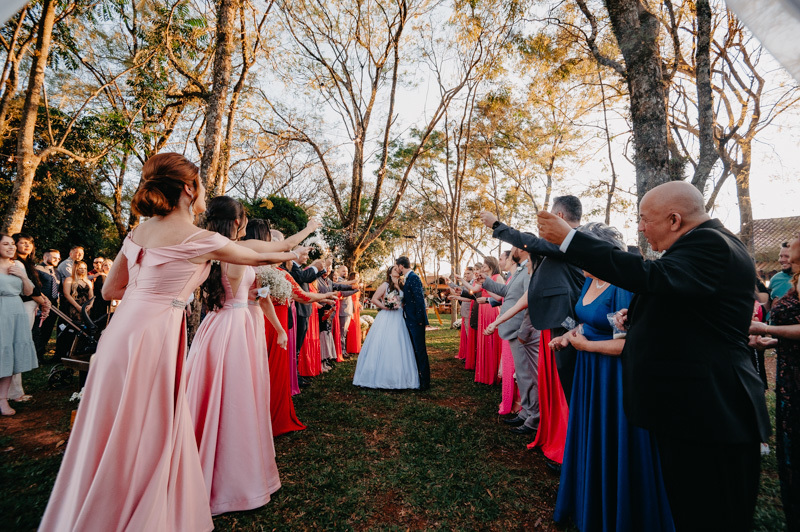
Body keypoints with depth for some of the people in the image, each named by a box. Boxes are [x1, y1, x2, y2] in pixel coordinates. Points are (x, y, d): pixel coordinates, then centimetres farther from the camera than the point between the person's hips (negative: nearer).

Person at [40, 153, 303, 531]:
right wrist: (285, 255, 20)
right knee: (141, 437, 8)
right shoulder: (201, 240, -12)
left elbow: (110, 290, 17)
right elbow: (258, 258, 2)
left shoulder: (139, 233, 9)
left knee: (112, 435, 22)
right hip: (154, 337, -7)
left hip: (122, 331, 8)